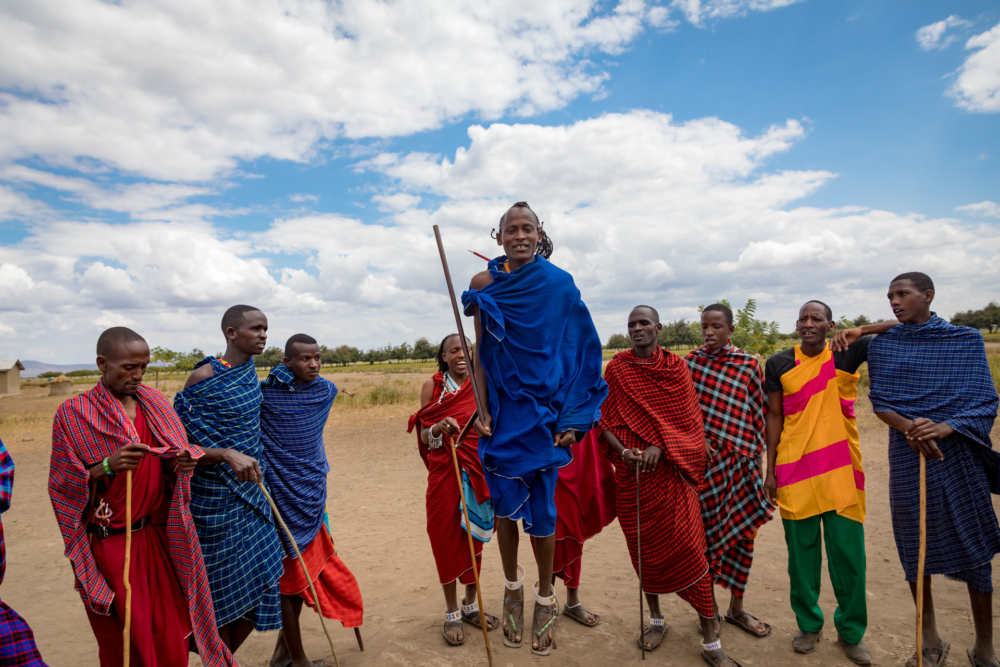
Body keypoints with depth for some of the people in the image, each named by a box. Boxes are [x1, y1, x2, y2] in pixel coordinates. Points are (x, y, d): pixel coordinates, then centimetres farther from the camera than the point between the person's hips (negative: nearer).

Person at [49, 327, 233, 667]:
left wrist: (183, 462, -14)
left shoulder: (154, 402, 3)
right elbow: (60, 486, -8)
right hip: (108, 546, -3)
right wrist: (107, 466, -26)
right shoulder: (73, 412, -8)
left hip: (158, 539, 3)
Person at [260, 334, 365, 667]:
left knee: (307, 570, 15)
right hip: (282, 495, -5)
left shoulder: (326, 390, 1)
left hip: (312, 492, 5)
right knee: (290, 574, 6)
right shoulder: (265, 392, -12)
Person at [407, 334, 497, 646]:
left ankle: (471, 605, 30)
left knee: (474, 538, 12)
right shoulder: (432, 386, -2)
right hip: (445, 475, -2)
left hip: (478, 473, 2)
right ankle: (452, 614, 21)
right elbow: (425, 437, -3)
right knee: (447, 539, 4)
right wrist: (439, 428, -24)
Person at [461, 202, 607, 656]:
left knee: (541, 507, 4)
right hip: (503, 411, 2)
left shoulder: (560, 285, -2)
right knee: (505, 505, 10)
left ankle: (545, 598, 27)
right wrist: (482, 410, -3)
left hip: (545, 411, -1)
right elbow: (480, 352, 4)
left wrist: (571, 418, -5)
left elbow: (580, 354, 0)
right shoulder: (485, 285, 2)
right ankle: (512, 587, 34)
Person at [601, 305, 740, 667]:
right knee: (643, 549, 12)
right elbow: (606, 420, 1)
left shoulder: (675, 367, 1)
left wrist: (659, 447, -18)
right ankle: (656, 619, 35)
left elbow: (688, 419, -3)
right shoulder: (616, 368, 1)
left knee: (690, 550, -3)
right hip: (631, 474, 1)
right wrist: (623, 451, -15)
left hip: (670, 471, -1)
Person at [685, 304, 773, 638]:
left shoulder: (748, 364, 3)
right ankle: (710, 607, 24)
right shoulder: (690, 362, 0)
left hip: (738, 459, 2)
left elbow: (759, 413, 7)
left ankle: (736, 608, 28)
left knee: (743, 533, 9)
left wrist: (755, 455, 6)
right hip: (704, 458, -1)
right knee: (707, 531, 6)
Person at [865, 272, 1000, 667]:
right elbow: (879, 402, 2)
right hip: (906, 456, 1)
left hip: (958, 453, -1)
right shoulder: (882, 345, 5)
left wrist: (942, 428, -21)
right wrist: (910, 427, -18)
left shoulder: (966, 340, 2)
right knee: (915, 546, 8)